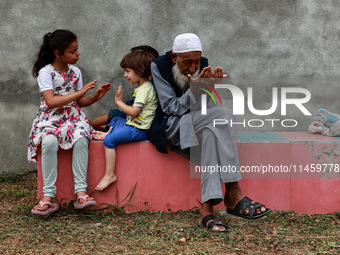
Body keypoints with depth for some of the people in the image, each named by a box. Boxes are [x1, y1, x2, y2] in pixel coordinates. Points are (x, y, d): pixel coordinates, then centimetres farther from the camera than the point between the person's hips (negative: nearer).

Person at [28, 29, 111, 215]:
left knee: (81, 139, -31)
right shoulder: (45, 72, -6)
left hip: (72, 116, 4)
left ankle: (81, 193, -30)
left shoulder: (75, 72, 10)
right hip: (50, 118, -3)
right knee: (49, 141, -36)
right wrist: (80, 92, -20)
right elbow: (51, 102, -18)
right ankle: (48, 196, -29)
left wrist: (95, 97, -3)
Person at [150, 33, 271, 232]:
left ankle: (208, 207, -39)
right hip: (173, 126, -5)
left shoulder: (203, 65, 4)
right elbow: (171, 108, -14)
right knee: (223, 115, -30)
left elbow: (209, 106, 1)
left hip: (199, 123, 5)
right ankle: (232, 194, -35)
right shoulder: (159, 67, -8)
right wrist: (195, 90, -27)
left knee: (212, 132, -34)